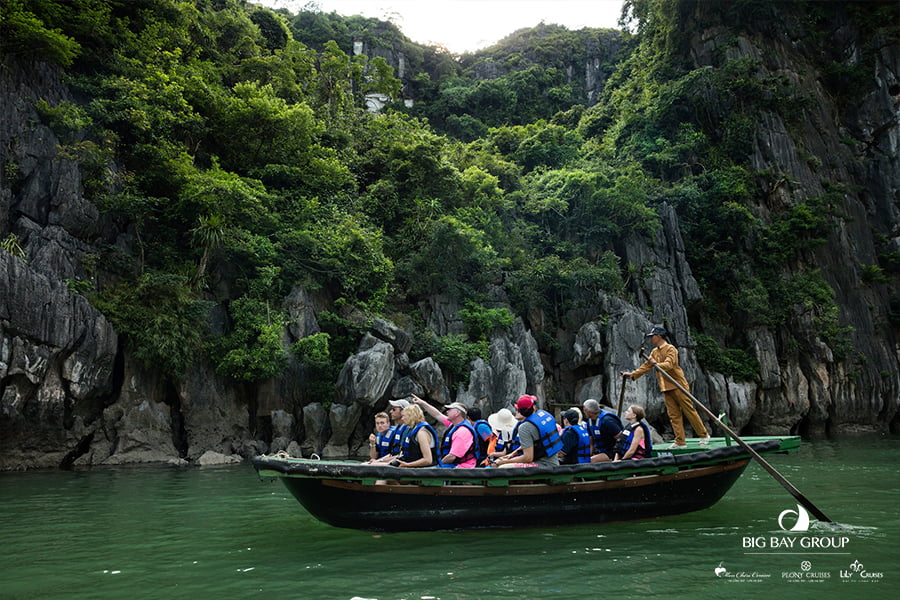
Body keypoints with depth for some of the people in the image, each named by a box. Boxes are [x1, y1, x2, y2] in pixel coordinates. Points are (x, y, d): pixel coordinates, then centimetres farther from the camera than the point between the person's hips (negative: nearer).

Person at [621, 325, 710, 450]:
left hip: (678, 386, -7)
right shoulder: (654, 352, 17)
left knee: (689, 411, -2)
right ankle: (680, 442, 6)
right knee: (674, 415, 5)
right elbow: (646, 366, 18)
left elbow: (669, 365, -22)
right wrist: (632, 374, 9)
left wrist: (656, 364, -39)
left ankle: (704, 436, 11)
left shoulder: (670, 349, -8)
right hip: (666, 388, 7)